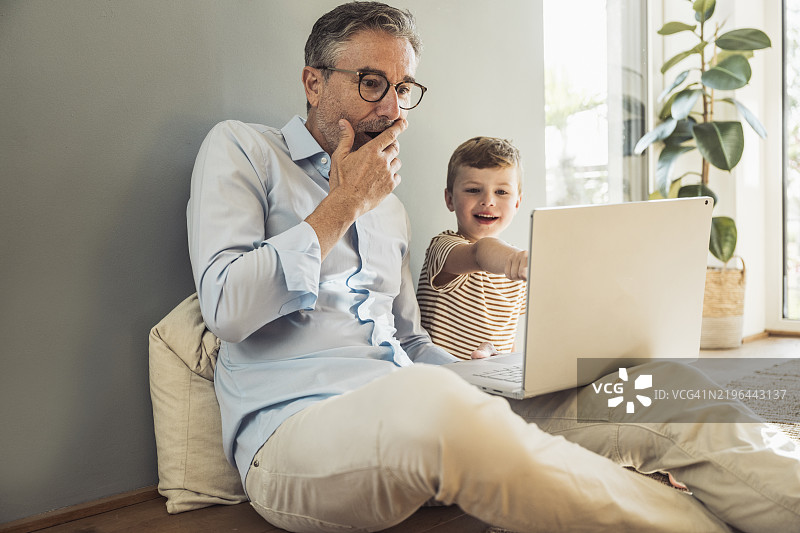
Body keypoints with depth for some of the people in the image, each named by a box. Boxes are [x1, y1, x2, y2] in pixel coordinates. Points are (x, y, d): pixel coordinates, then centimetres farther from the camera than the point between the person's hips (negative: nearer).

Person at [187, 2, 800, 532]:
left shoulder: (389, 206, 24)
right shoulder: (240, 150, 6)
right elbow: (227, 309, -9)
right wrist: (342, 206, -4)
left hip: (420, 428, 6)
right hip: (294, 429, -6)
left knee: (666, 388, -10)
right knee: (428, 400, -41)